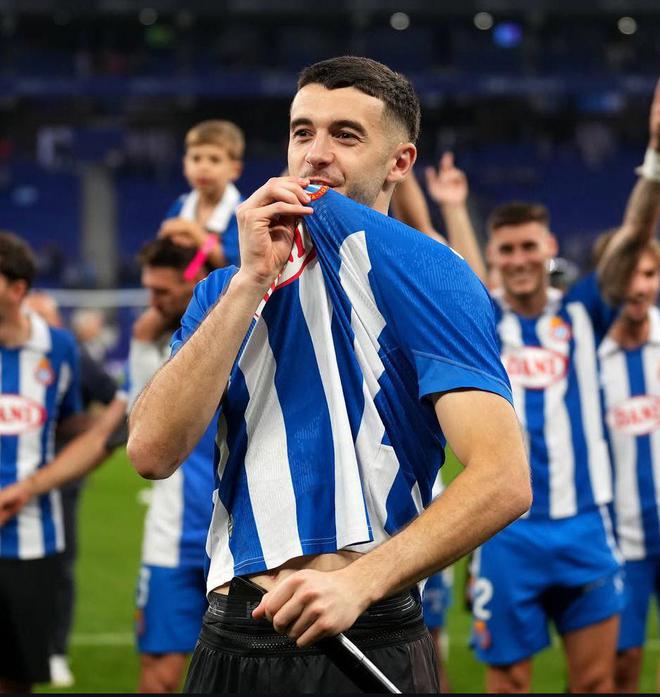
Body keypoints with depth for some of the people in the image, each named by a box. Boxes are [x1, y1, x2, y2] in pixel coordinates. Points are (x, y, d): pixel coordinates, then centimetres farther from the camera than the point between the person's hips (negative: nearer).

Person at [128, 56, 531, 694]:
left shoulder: (422, 269, -6)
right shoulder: (224, 289, 12)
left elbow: (503, 481, -16)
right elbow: (151, 452, -5)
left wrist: (359, 583, -26)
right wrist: (253, 280, -8)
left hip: (364, 645, -5)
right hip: (226, 644, 5)